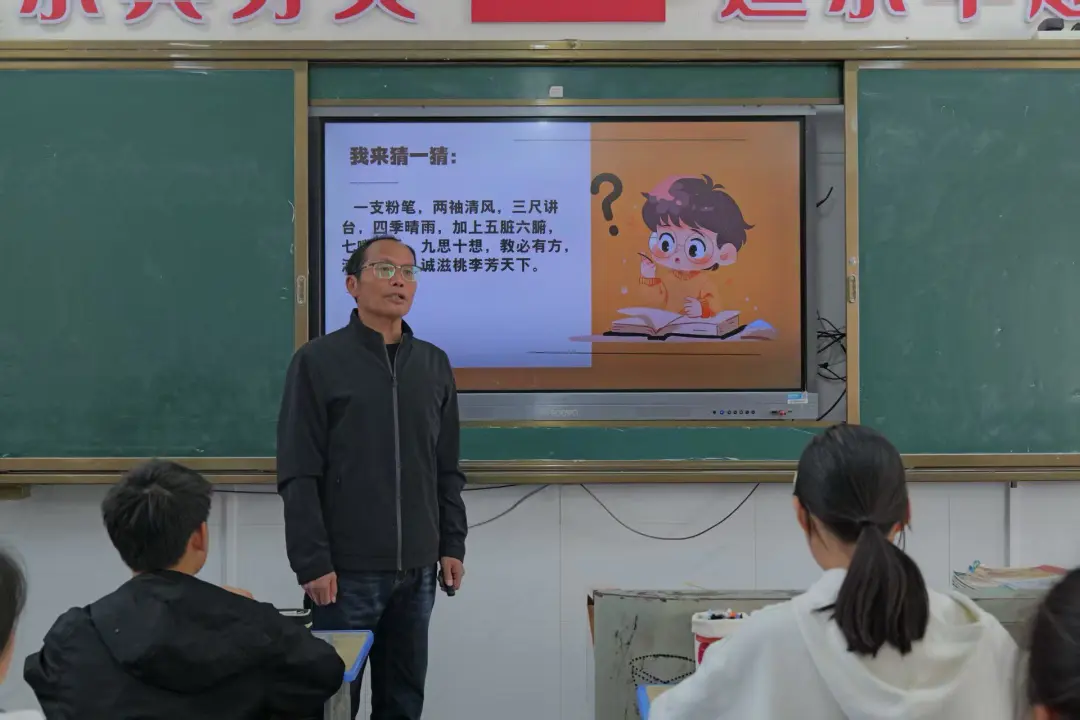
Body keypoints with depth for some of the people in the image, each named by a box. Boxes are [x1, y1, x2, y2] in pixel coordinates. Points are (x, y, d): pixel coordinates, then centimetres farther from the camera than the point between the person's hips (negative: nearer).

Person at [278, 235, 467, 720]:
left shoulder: (434, 364, 10)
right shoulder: (317, 362, -4)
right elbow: (298, 476, -7)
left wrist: (452, 544, 8)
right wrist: (311, 562, -12)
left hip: (417, 569, 4)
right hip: (348, 569, -4)